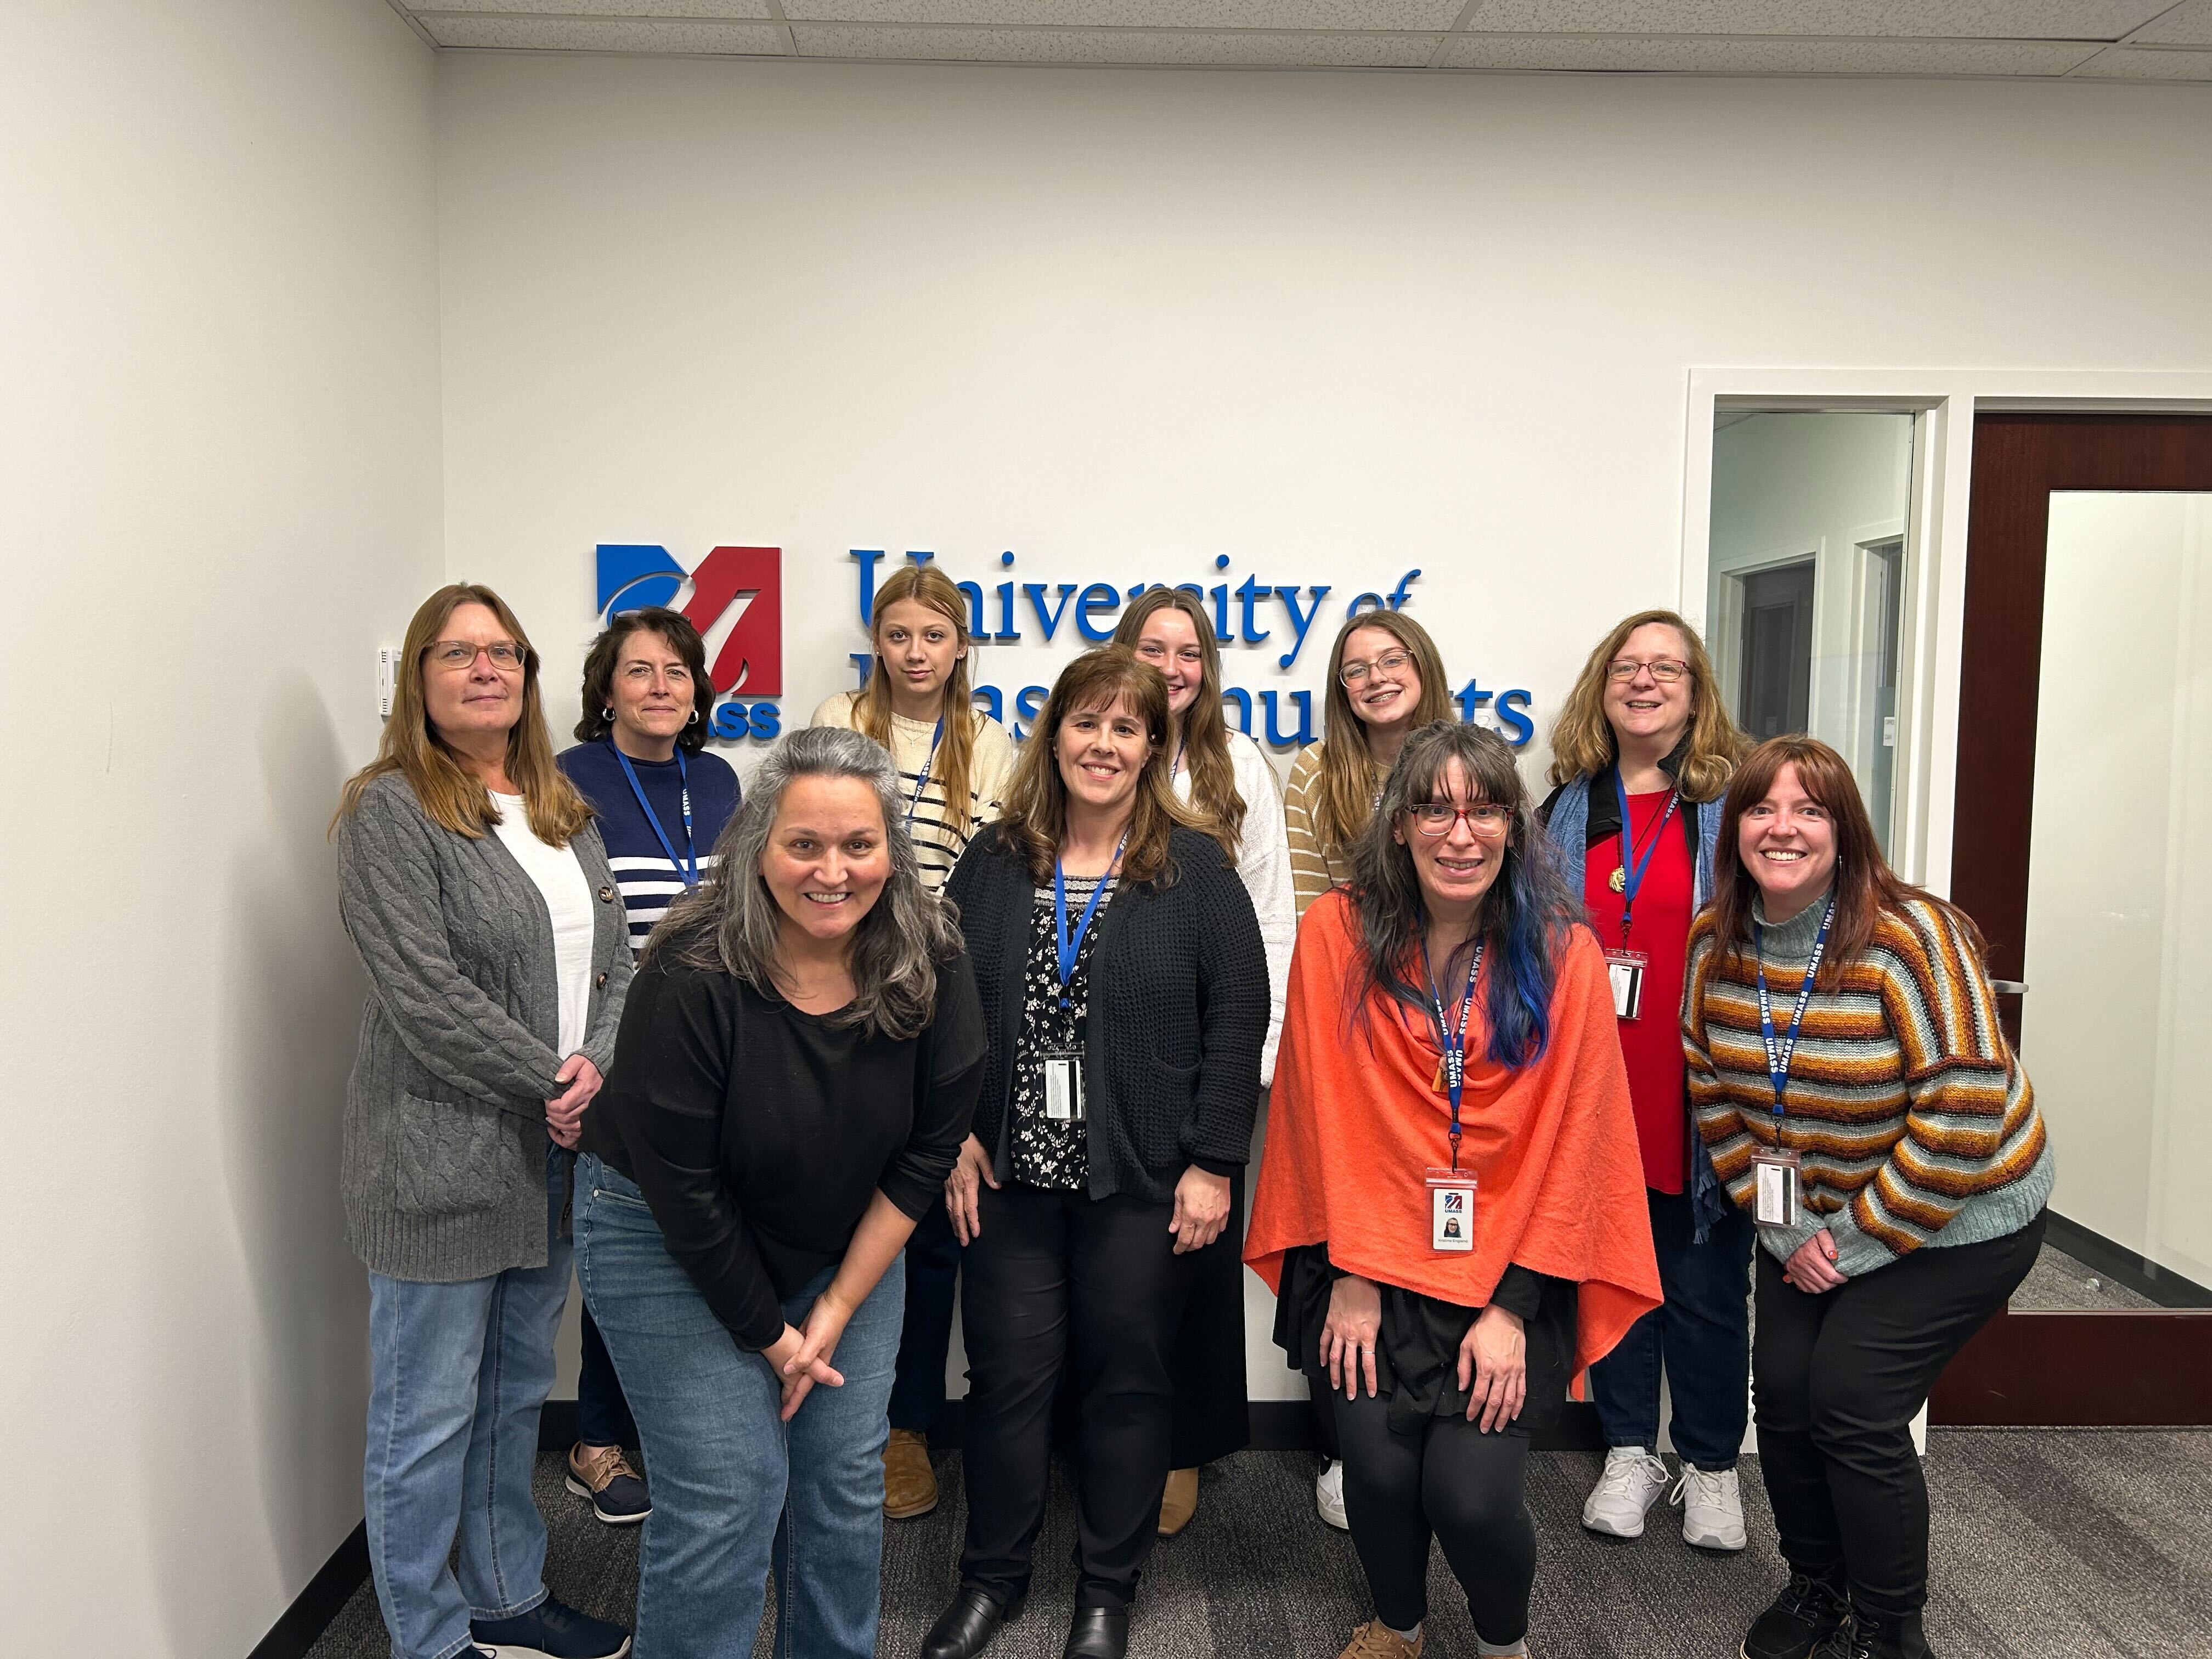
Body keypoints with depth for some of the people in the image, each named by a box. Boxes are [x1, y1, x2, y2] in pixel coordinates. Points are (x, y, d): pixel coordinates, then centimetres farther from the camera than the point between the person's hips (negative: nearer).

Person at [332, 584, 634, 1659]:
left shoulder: (562, 812, 13)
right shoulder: (392, 812, -10)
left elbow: (613, 956, 9)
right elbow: (426, 996, -17)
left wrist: (597, 1064, -8)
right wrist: (553, 1080, -14)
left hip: (555, 1155, 7)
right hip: (441, 1160, -7)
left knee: (518, 1394, 19)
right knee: (428, 1418, 6)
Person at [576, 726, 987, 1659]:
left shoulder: (930, 968, -15)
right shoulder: (692, 979, -27)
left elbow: (927, 1149, -7)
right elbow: (681, 1184, -20)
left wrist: (838, 1310, -8)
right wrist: (769, 1334, -11)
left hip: (848, 1242, 4)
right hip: (671, 1244, -4)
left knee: (847, 1477, 9)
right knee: (726, 1493, -5)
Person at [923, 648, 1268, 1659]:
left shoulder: (1196, 871, -4)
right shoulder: (992, 864, 3)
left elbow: (1237, 1021, -6)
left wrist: (1213, 1162, -9)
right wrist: (955, 1136, -1)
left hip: (1144, 1183, -2)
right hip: (1010, 1174, 2)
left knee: (1128, 1380, 11)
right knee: (1008, 1376, 11)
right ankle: (992, 1577, 31)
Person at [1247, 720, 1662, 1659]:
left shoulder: (1564, 953, -6)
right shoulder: (1337, 934, -7)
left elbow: (1572, 1141, -5)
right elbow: (1323, 1116, -3)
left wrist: (1512, 1307, -9)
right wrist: (1349, 1276, -5)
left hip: (1510, 1272, 0)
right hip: (1372, 1264, 1)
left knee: (1470, 1496, -10)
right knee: (1378, 1470, -8)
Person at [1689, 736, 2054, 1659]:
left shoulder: (1909, 936, -24)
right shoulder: (1715, 942, -7)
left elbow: (1964, 1112, -25)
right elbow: (1714, 1095, 0)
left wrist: (1860, 1240, -18)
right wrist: (1785, 1228, -6)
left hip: (1956, 1218, -5)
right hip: (1809, 1219, 5)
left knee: (1852, 1405, -8)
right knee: (1782, 1393, 2)